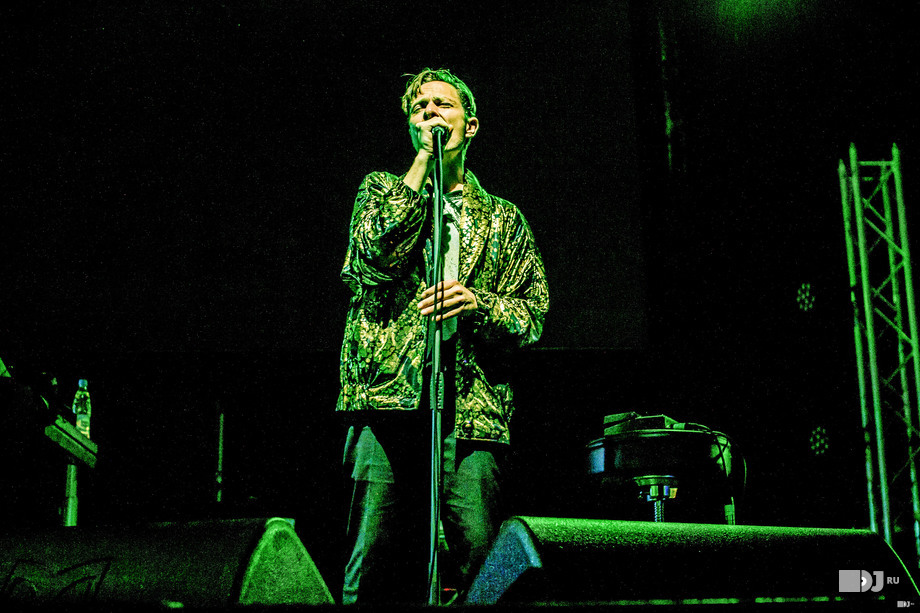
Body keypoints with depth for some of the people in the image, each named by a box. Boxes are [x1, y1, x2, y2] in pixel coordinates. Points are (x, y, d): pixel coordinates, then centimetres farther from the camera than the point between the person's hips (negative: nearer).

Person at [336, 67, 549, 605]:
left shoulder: (504, 220, 22)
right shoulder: (382, 189, 20)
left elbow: (533, 315, 15)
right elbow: (375, 256, -3)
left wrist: (477, 303, -7)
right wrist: (424, 159, 2)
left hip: (472, 412, 1)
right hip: (388, 402, -1)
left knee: (486, 568, -9)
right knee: (374, 570, -6)